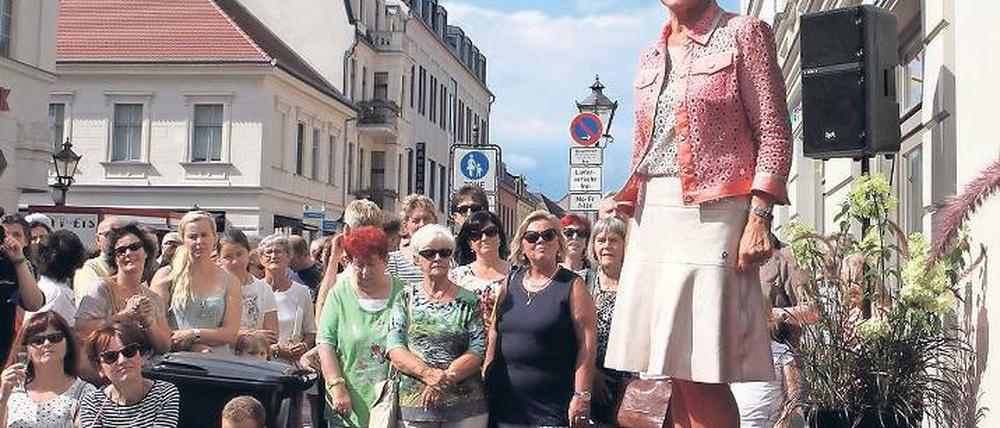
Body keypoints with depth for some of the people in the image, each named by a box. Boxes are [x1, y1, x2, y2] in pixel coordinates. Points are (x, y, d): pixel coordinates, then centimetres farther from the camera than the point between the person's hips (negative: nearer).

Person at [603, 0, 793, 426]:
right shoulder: (651, 56, 19)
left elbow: (774, 132, -5)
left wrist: (759, 216, -15)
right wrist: (628, 204, 14)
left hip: (712, 212, -6)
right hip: (653, 217, 6)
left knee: (700, 377, -10)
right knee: (676, 374, 6)